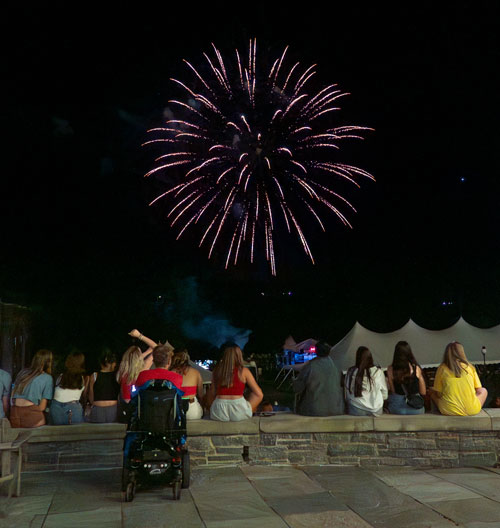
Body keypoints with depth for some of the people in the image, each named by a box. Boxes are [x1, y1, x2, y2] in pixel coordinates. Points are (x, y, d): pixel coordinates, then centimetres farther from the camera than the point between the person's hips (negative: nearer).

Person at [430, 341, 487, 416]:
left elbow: (438, 394, 3)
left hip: (449, 411, -1)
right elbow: (479, 391, 8)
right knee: (484, 391, 30)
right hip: (472, 410, 1)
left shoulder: (442, 368, -1)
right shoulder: (470, 367, 3)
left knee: (432, 391, 25)